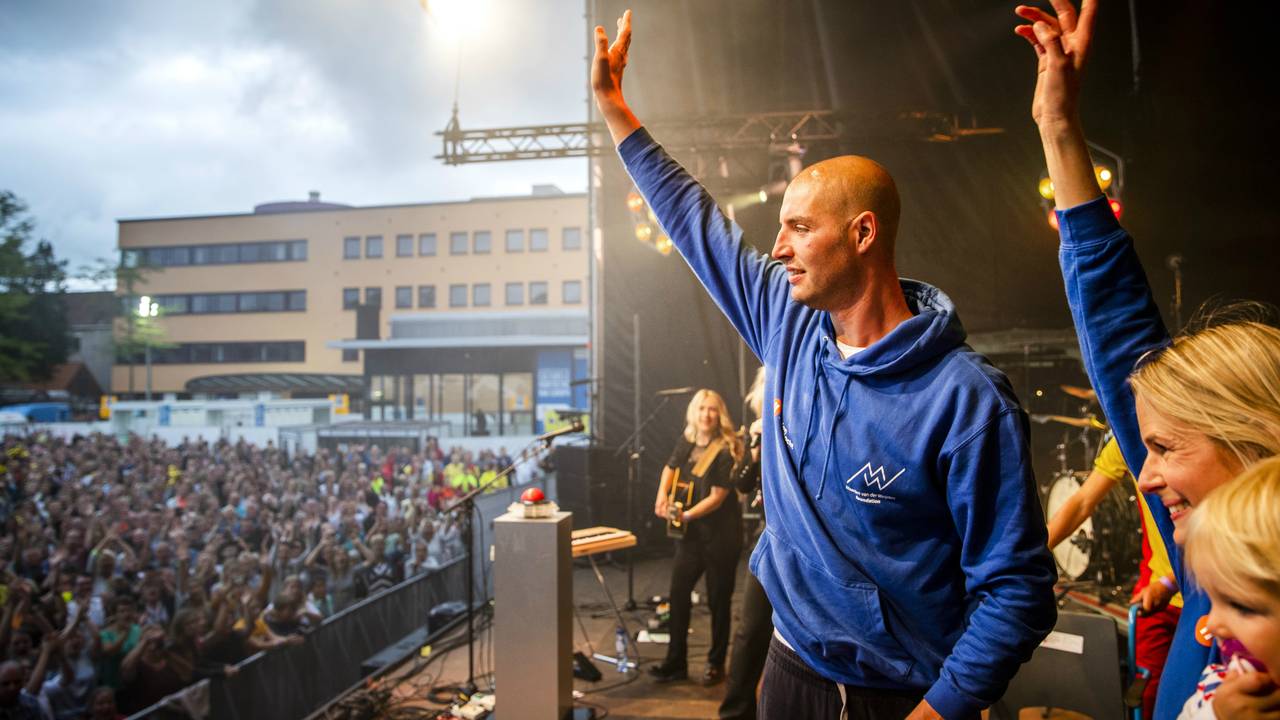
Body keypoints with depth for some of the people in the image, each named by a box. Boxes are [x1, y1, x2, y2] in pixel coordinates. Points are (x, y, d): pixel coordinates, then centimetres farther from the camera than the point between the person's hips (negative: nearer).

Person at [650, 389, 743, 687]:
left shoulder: (725, 451, -16)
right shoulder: (686, 441, 2)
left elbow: (718, 497, -18)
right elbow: (670, 468, 19)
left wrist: (687, 515, -28)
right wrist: (662, 495, 1)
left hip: (721, 534, -6)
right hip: (691, 532, 6)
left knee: (718, 600, 6)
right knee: (678, 593, 4)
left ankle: (716, 664, 21)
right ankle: (676, 662, 16)